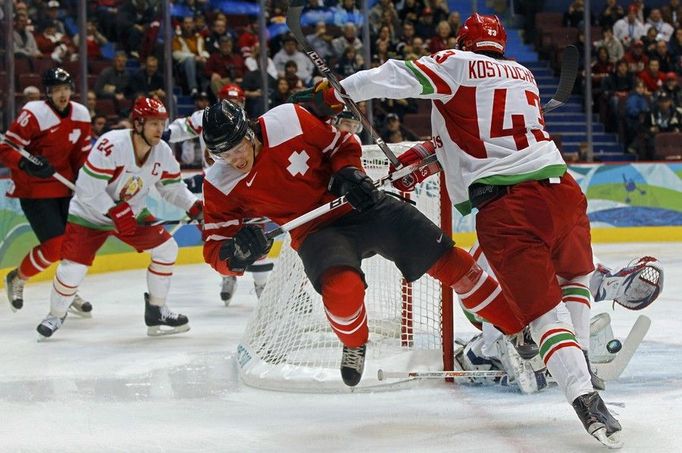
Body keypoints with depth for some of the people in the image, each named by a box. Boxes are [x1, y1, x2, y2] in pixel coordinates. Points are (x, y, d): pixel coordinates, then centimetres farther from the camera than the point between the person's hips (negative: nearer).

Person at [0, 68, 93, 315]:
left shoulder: (81, 114, 1)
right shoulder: (33, 115, -19)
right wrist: (26, 164, -33)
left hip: (65, 186, 7)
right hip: (34, 190, -6)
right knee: (54, 246, -13)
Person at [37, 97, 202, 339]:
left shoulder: (163, 152, -10)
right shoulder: (112, 145, -31)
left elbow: (172, 188, 3)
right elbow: (87, 188, -30)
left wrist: (194, 206, -13)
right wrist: (116, 213, -29)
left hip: (132, 213, 6)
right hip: (91, 213, -6)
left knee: (167, 248, -4)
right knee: (73, 267, -12)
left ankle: (156, 310, 11)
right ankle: (55, 316, 15)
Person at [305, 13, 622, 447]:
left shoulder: (458, 64, 6)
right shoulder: (524, 75, 22)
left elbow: (399, 77, -4)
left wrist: (337, 93, 7)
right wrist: (427, 156, 26)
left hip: (502, 208, -4)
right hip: (560, 189, 4)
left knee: (542, 311, -1)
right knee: (576, 274, 32)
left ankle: (587, 401, -17)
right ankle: (582, 361, 26)